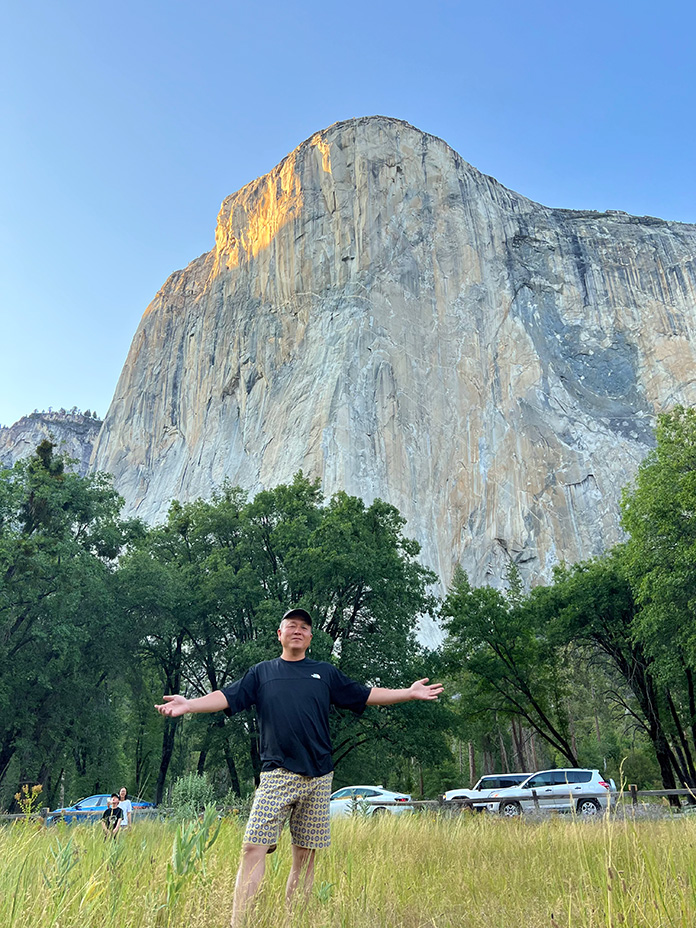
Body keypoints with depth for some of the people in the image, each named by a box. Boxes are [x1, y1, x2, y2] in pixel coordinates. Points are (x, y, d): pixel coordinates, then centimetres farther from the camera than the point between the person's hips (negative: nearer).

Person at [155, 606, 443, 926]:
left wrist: (409, 693, 8)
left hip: (318, 779, 2)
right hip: (277, 776, -2)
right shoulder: (262, 672, 11)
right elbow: (227, 697, 2)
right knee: (253, 847, -12)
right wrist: (189, 704, -14)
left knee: (305, 855, 6)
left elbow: (366, 695, 14)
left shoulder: (326, 673, 13)